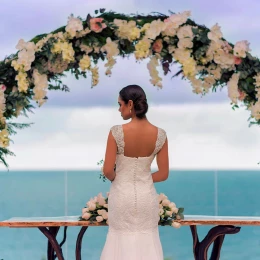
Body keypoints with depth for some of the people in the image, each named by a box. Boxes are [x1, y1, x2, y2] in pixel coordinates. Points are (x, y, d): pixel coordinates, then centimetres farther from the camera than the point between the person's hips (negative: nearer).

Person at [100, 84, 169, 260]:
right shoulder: (160, 134, -11)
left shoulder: (117, 132, -20)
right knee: (147, 240, 17)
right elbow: (163, 174, -5)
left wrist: (115, 178, 7)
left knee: (122, 240, 16)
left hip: (122, 194, -2)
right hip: (146, 195, 2)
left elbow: (108, 171, -16)